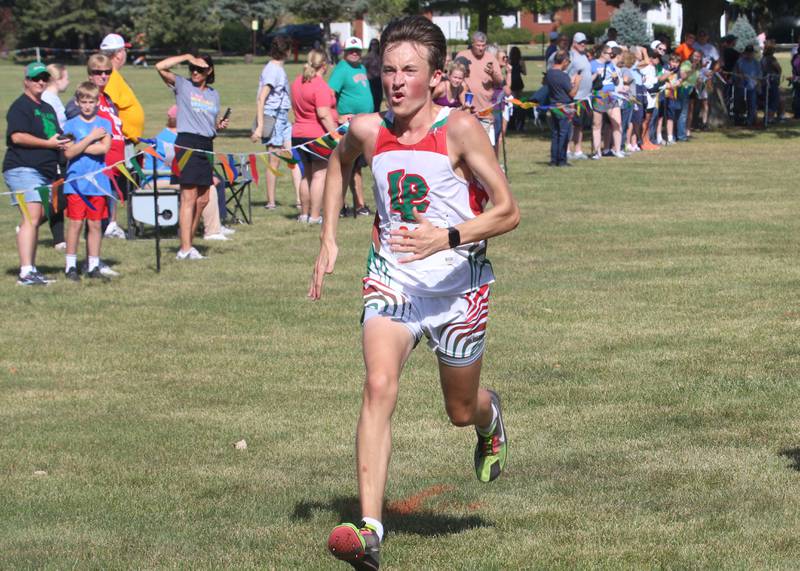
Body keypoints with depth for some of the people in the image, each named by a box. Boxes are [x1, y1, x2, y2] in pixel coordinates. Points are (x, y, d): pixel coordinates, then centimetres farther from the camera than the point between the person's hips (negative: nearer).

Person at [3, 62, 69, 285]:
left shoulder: (47, 108, 23)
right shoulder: (20, 106, -6)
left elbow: (56, 137, 33)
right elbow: (17, 136, -19)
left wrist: (62, 143, 10)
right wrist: (48, 144, -17)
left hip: (45, 172, 9)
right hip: (23, 169, -9)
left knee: (36, 219, 12)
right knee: (31, 218, -18)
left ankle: (30, 268, 19)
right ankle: (26, 272, -23)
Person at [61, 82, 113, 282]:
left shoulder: (104, 124, 9)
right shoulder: (71, 124, 4)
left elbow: (104, 148, -8)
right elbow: (68, 153, -8)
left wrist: (79, 147, -8)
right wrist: (91, 138, -9)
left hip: (98, 182, 2)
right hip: (76, 181, -2)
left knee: (95, 224, 4)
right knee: (76, 222, -5)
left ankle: (93, 266, 10)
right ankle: (70, 266, 2)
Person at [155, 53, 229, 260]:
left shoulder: (214, 94, 15)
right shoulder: (182, 85, 0)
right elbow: (160, 67, -14)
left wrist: (220, 125, 2)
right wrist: (187, 57, -11)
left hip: (206, 146, 6)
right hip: (187, 143, -6)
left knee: (203, 199, 9)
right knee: (189, 198, -9)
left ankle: (188, 242, 20)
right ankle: (185, 249, -10)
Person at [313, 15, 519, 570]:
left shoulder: (459, 129, -17)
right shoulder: (367, 130, -5)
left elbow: (508, 210, -15)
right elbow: (339, 162, 20)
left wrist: (448, 237, -31)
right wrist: (329, 241, 14)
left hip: (457, 288, -2)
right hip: (391, 281, 2)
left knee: (462, 411, 15)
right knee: (379, 387, -23)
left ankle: (491, 416, 57)